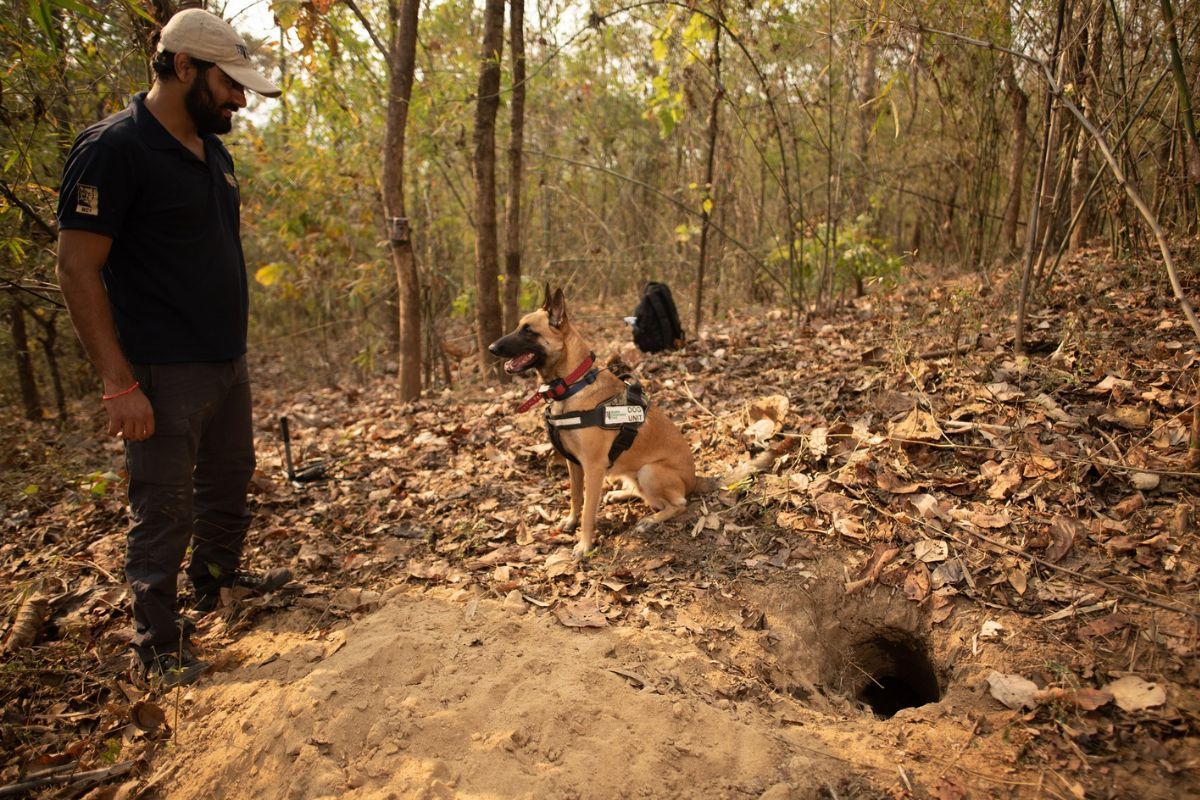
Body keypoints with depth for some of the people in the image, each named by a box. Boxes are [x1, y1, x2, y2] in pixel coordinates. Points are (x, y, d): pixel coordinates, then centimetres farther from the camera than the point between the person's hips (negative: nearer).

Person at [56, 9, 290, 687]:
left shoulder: (215, 154, 11)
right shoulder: (114, 148, -14)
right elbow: (78, 268, -17)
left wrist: (234, 345, 16)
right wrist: (120, 384, -21)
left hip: (227, 363, 8)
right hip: (164, 375, -8)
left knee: (229, 481, 21)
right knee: (165, 511, 2)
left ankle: (218, 578, 43)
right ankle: (160, 642, 19)